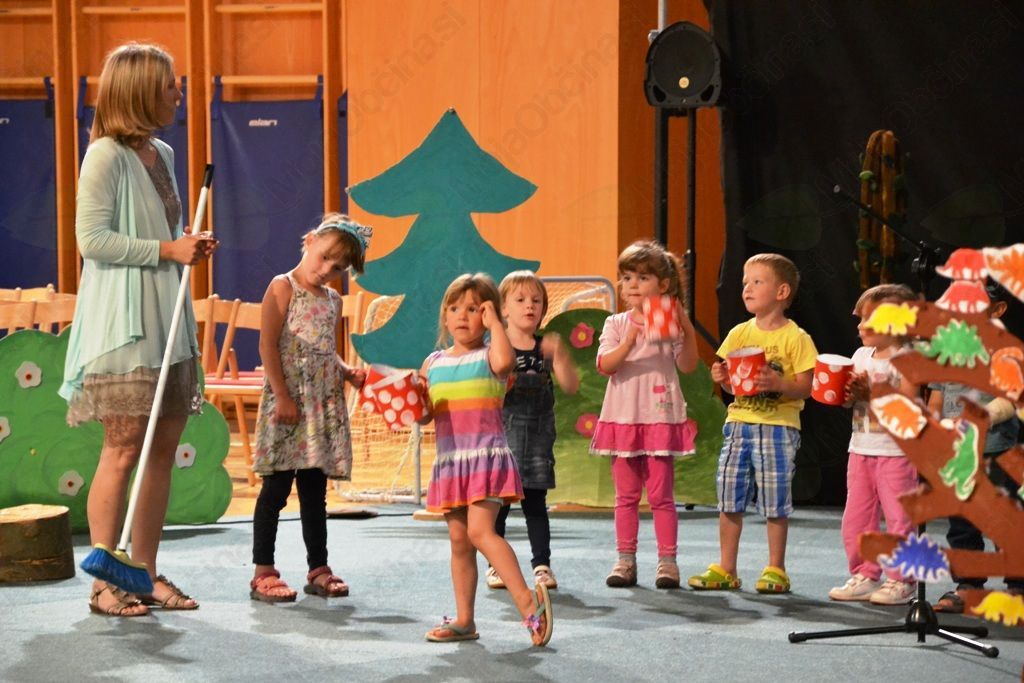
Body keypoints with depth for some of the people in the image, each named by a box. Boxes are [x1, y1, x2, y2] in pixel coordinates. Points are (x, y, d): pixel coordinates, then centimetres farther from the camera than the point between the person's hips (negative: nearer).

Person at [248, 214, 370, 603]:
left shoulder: (333, 301, 17)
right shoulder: (283, 287, -3)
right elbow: (268, 345, -9)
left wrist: (348, 373, 3)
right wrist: (282, 395, -16)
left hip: (325, 404, 6)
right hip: (288, 402, -6)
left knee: (315, 490, 11)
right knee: (277, 487, -4)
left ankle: (318, 569, 17)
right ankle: (263, 573, 1)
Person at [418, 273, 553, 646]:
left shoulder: (488, 355, -2)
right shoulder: (434, 363, 13)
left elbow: (504, 361, -28)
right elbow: (425, 415, 15)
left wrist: (494, 321, -14)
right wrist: (416, 402, -8)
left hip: (485, 455, -6)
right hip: (449, 460, 6)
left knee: (480, 531, -20)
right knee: (458, 540, 9)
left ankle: (529, 603, -19)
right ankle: (464, 620, 15)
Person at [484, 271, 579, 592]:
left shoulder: (546, 348, 5)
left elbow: (571, 386, -3)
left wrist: (559, 356, -16)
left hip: (538, 434, 2)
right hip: (503, 430, -2)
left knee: (535, 503, 7)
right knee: (498, 501, 2)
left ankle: (542, 564, 12)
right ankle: (495, 565, 12)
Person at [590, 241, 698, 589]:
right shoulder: (616, 324, 4)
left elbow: (687, 365, -7)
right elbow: (605, 365, -10)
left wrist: (687, 329, -18)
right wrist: (630, 339, -25)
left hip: (661, 417, -2)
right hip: (623, 416, 2)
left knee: (661, 493, 1)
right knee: (626, 493, 7)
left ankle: (667, 560, 6)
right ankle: (625, 559, 13)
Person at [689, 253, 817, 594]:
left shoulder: (796, 338, -5)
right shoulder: (739, 333, 10)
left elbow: (804, 388, -8)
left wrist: (778, 384, -25)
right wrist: (722, 378, -7)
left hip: (778, 427, -5)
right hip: (739, 422, 5)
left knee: (775, 501, 0)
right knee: (729, 497, 6)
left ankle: (775, 569, 12)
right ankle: (726, 569, 15)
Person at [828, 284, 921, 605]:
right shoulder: (861, 355, 12)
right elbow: (850, 400, 13)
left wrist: (870, 393, -21)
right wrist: (848, 392, -8)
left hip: (895, 450, -7)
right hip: (861, 448, 7)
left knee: (898, 518, -2)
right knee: (856, 519, 10)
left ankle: (901, 580, 6)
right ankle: (865, 576, 19)